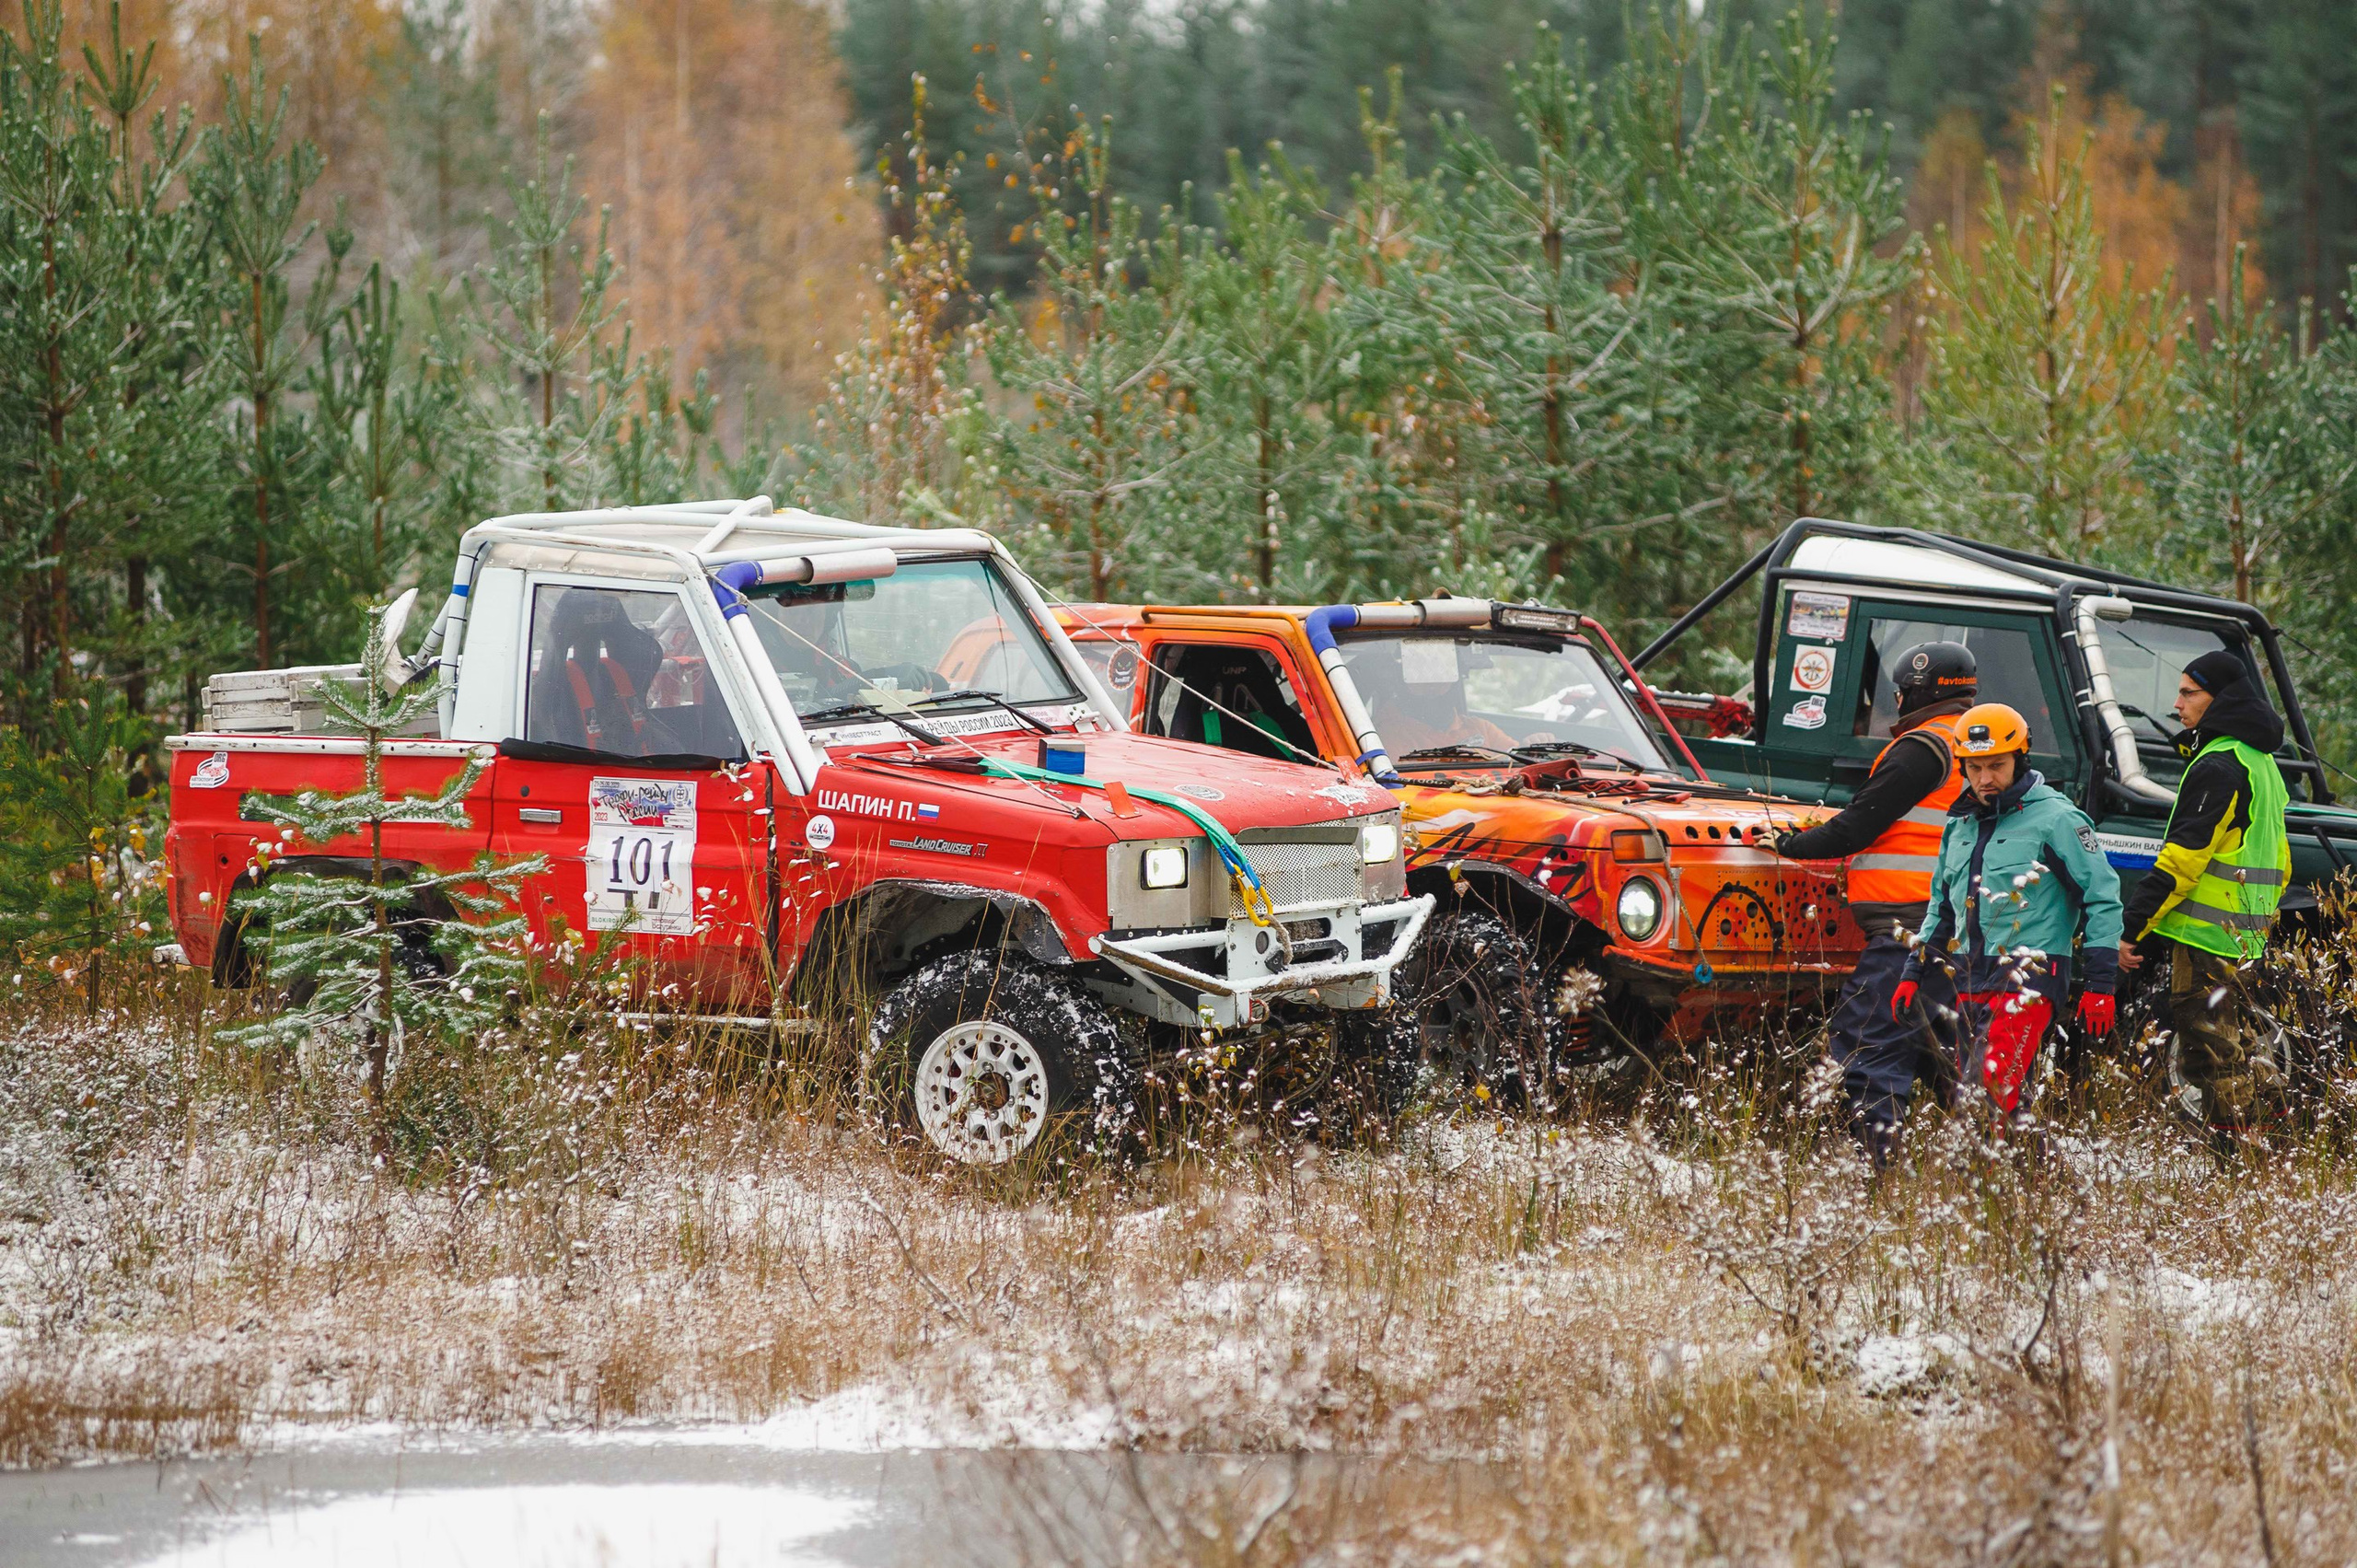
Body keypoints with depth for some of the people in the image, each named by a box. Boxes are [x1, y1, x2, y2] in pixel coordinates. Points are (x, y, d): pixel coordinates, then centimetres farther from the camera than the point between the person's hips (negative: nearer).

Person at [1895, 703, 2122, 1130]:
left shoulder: (2055, 819, -4)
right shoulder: (1960, 825, 18)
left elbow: (2102, 896, -4)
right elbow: (1942, 906, 30)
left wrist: (2101, 984, -8)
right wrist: (1913, 974, 22)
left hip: (2028, 979, -8)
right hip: (1971, 980, 8)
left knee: (1994, 1090, -21)